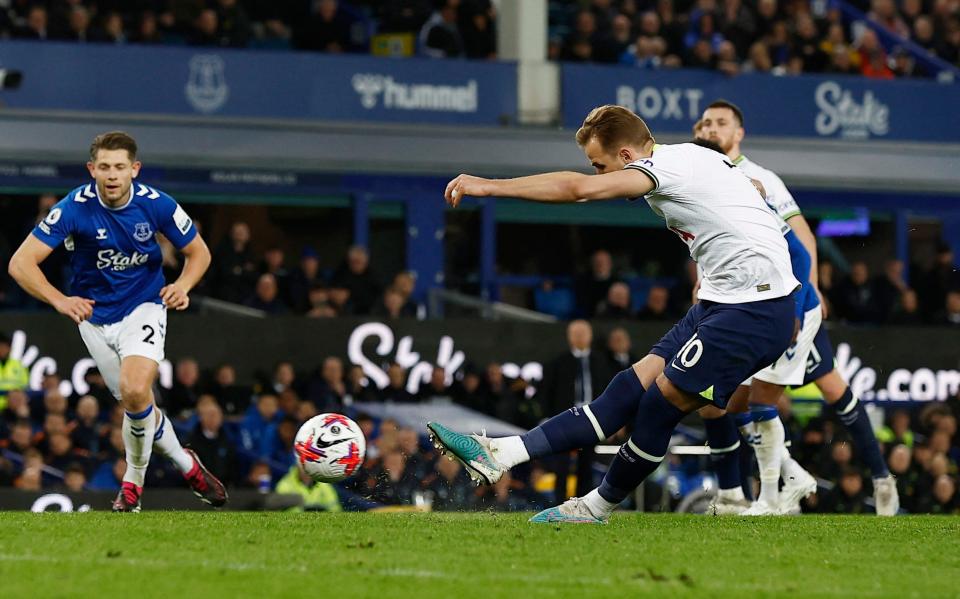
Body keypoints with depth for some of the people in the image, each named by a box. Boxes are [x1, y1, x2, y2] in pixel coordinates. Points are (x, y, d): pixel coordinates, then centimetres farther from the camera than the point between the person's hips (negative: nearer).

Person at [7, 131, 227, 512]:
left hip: (144, 306, -1)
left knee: (135, 391, -25)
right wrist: (60, 301, -37)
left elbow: (198, 252, 0)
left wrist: (183, 285, -21)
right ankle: (187, 465, 35)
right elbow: (21, 263, -22)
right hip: (95, 316, 1)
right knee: (139, 406, 7)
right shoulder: (74, 208, -20)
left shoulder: (156, 205, -16)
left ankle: (133, 480, -2)